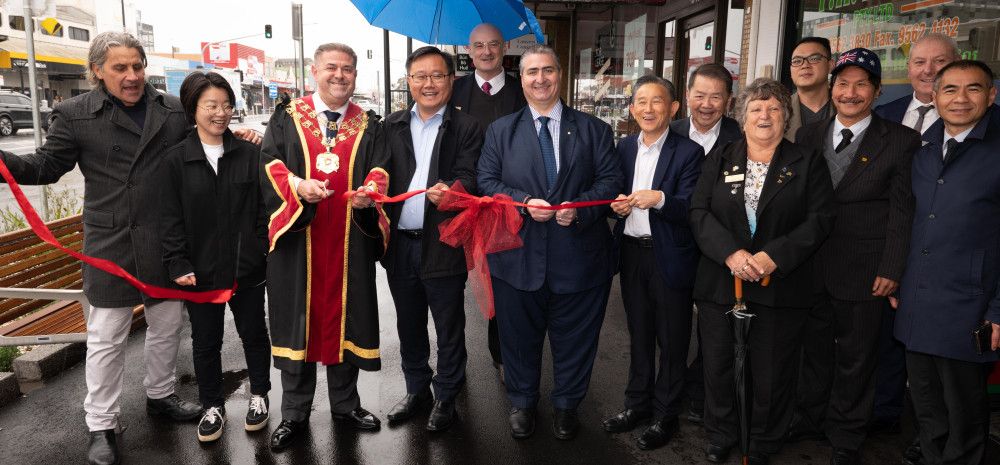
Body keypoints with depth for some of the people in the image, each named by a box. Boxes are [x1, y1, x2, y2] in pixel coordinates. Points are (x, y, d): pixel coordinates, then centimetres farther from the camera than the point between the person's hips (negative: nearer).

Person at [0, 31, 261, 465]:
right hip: (111, 243, -3)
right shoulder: (75, 114, -2)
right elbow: (48, 165, -1)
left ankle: (160, 395, 39)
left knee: (167, 326, 17)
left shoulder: (175, 110, 5)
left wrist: (235, 138, -1)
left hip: (166, 243, 3)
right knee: (107, 337, 6)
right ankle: (101, 426, 21)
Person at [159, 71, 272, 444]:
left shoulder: (250, 154, -2)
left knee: (253, 332, 14)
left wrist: (264, 253, -5)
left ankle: (259, 395, 34)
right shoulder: (176, 160, -3)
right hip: (201, 270, 0)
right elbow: (171, 219, -3)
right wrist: (178, 265, -10)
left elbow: (263, 209, -1)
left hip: (247, 268, 0)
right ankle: (212, 406, 31)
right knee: (206, 341, 13)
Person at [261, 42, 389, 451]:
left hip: (349, 242, 1)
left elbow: (380, 169, 4)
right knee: (297, 321, 6)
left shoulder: (369, 125, 10)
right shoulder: (287, 119, 7)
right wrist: (296, 185, -21)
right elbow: (269, 163, -1)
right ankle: (294, 414, 20)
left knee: (344, 318, 9)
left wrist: (370, 191, -19)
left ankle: (345, 405, 27)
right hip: (297, 238, -1)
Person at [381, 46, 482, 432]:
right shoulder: (392, 126, 10)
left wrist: (450, 190, -33)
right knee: (409, 326, 18)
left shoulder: (466, 128, -2)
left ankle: (445, 397, 27)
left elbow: (469, 177, -12)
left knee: (449, 329, 9)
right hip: (400, 244, 4)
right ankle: (416, 390, 36)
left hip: (443, 245, -4)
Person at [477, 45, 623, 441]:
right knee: (519, 336, 14)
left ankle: (567, 404, 35)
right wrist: (524, 202, -17)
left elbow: (611, 180, -1)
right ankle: (522, 403, 36)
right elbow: (486, 182, 0)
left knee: (574, 338, 13)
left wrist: (580, 207, -19)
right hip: (518, 257, 1)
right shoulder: (500, 130, 6)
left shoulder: (593, 129, 5)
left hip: (578, 256, 0)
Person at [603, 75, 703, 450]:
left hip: (670, 257, -5)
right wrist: (617, 205, -8)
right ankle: (637, 403, 34)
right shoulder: (624, 147, 7)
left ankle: (665, 415, 24)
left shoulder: (688, 152, -10)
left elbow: (692, 208, -16)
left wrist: (659, 198, -33)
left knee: (671, 339, 8)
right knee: (638, 333, 19)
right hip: (631, 253, 5)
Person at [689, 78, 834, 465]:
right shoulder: (719, 160, 9)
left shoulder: (808, 163, 5)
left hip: (780, 285, -1)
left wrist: (774, 256, -17)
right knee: (718, 366, 10)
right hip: (720, 283, 2)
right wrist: (731, 253, -16)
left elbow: (820, 218, -4)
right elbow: (699, 212, 0)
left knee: (771, 372, 6)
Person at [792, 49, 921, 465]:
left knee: (855, 357, 11)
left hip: (863, 271, -3)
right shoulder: (808, 135, 6)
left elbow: (902, 211, -6)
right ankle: (811, 414, 37)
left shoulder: (901, 141, -4)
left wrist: (891, 270, -10)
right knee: (813, 346, 17)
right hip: (810, 266, 3)